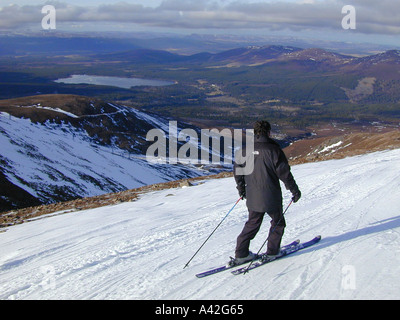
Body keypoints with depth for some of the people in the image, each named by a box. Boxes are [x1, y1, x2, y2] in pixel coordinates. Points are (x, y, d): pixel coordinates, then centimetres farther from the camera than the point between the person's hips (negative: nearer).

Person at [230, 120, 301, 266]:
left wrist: (241, 188, 24)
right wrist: (295, 190, -1)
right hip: (271, 196, -5)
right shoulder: (272, 149, -14)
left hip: (252, 197, 5)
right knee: (278, 222, 17)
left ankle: (241, 254, 13)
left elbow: (237, 169, 10)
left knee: (252, 223, 18)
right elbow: (284, 172, -13)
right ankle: (272, 252, 19)